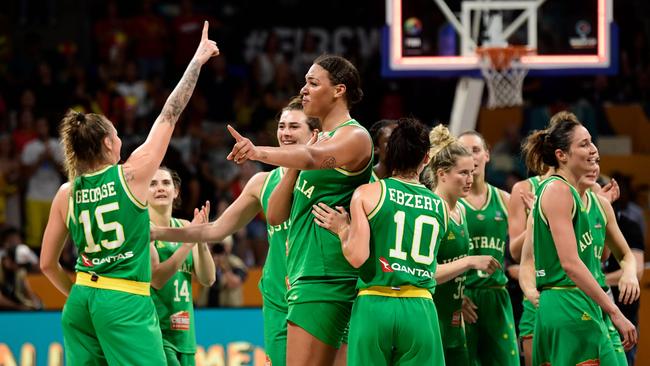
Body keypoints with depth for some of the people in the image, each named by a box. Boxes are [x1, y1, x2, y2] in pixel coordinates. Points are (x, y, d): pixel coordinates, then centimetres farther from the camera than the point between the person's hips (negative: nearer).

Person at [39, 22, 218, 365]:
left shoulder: (66, 194, 5)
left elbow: (47, 263, 9)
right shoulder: (131, 174, -7)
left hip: (81, 299, 6)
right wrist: (197, 60, 9)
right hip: (126, 303, -6)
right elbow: (169, 116, 1)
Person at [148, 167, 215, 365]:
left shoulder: (185, 227, 11)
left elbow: (207, 279, 4)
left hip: (183, 332, 6)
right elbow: (156, 278, -17)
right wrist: (188, 242, -22)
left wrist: (202, 240, -11)